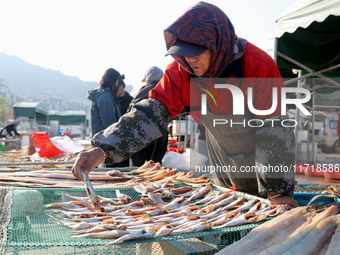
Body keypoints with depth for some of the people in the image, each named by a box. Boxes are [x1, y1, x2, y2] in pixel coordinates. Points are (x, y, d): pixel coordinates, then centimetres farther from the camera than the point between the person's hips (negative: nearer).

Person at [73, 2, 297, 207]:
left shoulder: (259, 66, -32)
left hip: (264, 159, -3)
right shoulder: (180, 71, -20)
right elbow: (150, 113, -25)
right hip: (224, 159, 4)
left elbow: (274, 131, -29)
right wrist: (102, 150, -38)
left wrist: (277, 191, -28)